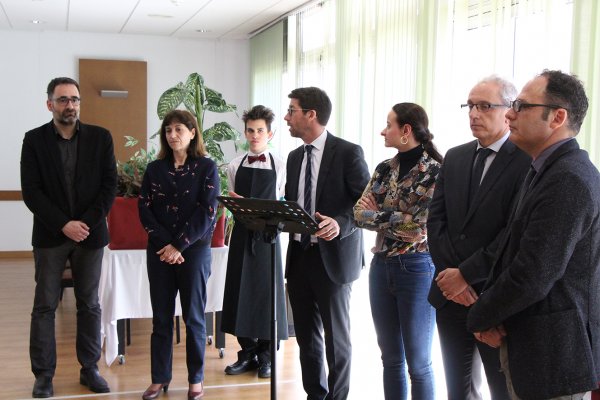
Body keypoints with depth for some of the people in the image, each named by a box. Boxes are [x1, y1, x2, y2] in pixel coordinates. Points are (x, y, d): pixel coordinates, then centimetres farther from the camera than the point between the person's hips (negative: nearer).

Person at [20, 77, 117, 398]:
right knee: (44, 306, 3)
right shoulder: (34, 140, 0)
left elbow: (110, 184, -1)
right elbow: (31, 191, -6)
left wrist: (87, 223, -11)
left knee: (89, 304, 8)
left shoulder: (100, 137, 2)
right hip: (50, 235, -1)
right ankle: (43, 374, 13)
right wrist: (64, 225, -14)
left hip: (90, 234, 1)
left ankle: (89, 368, 19)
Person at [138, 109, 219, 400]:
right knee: (161, 317, 8)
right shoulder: (155, 169, 6)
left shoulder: (206, 167, -2)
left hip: (194, 249, -2)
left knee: (193, 317, 6)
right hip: (159, 252, 3)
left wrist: (179, 245, -13)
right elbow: (144, 210, 1)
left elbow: (207, 213, -9)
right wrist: (166, 244, -11)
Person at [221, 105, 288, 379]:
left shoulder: (280, 167, -2)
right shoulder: (235, 166, 6)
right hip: (242, 235, 3)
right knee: (240, 291, 6)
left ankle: (265, 356, 17)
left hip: (267, 235, -3)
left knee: (266, 292, 3)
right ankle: (247, 353, 20)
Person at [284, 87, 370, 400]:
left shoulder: (348, 152, -9)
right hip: (299, 255, 7)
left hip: (333, 257, -6)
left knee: (336, 337, 6)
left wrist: (340, 224, -27)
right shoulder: (295, 157, 11)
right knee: (306, 335, 16)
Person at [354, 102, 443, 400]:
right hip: (381, 266, 6)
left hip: (417, 268, -6)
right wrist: (397, 220, -14)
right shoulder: (384, 169, 7)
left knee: (418, 363, 5)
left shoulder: (435, 171, -11)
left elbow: (420, 226, -18)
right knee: (391, 359, 14)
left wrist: (378, 215, -7)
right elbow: (359, 213, 1)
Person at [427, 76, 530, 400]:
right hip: (451, 293, 6)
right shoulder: (454, 157, 10)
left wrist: (466, 274, -17)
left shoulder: (528, 161, -11)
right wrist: (448, 273, -7)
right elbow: (436, 220, 6)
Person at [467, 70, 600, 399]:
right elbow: (512, 251, 12)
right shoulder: (545, 170, 10)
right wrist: (488, 313, -3)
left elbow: (533, 276, -25)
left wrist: (480, 317, -9)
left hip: (552, 356, -9)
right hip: (526, 343, 9)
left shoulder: (570, 180, -22)